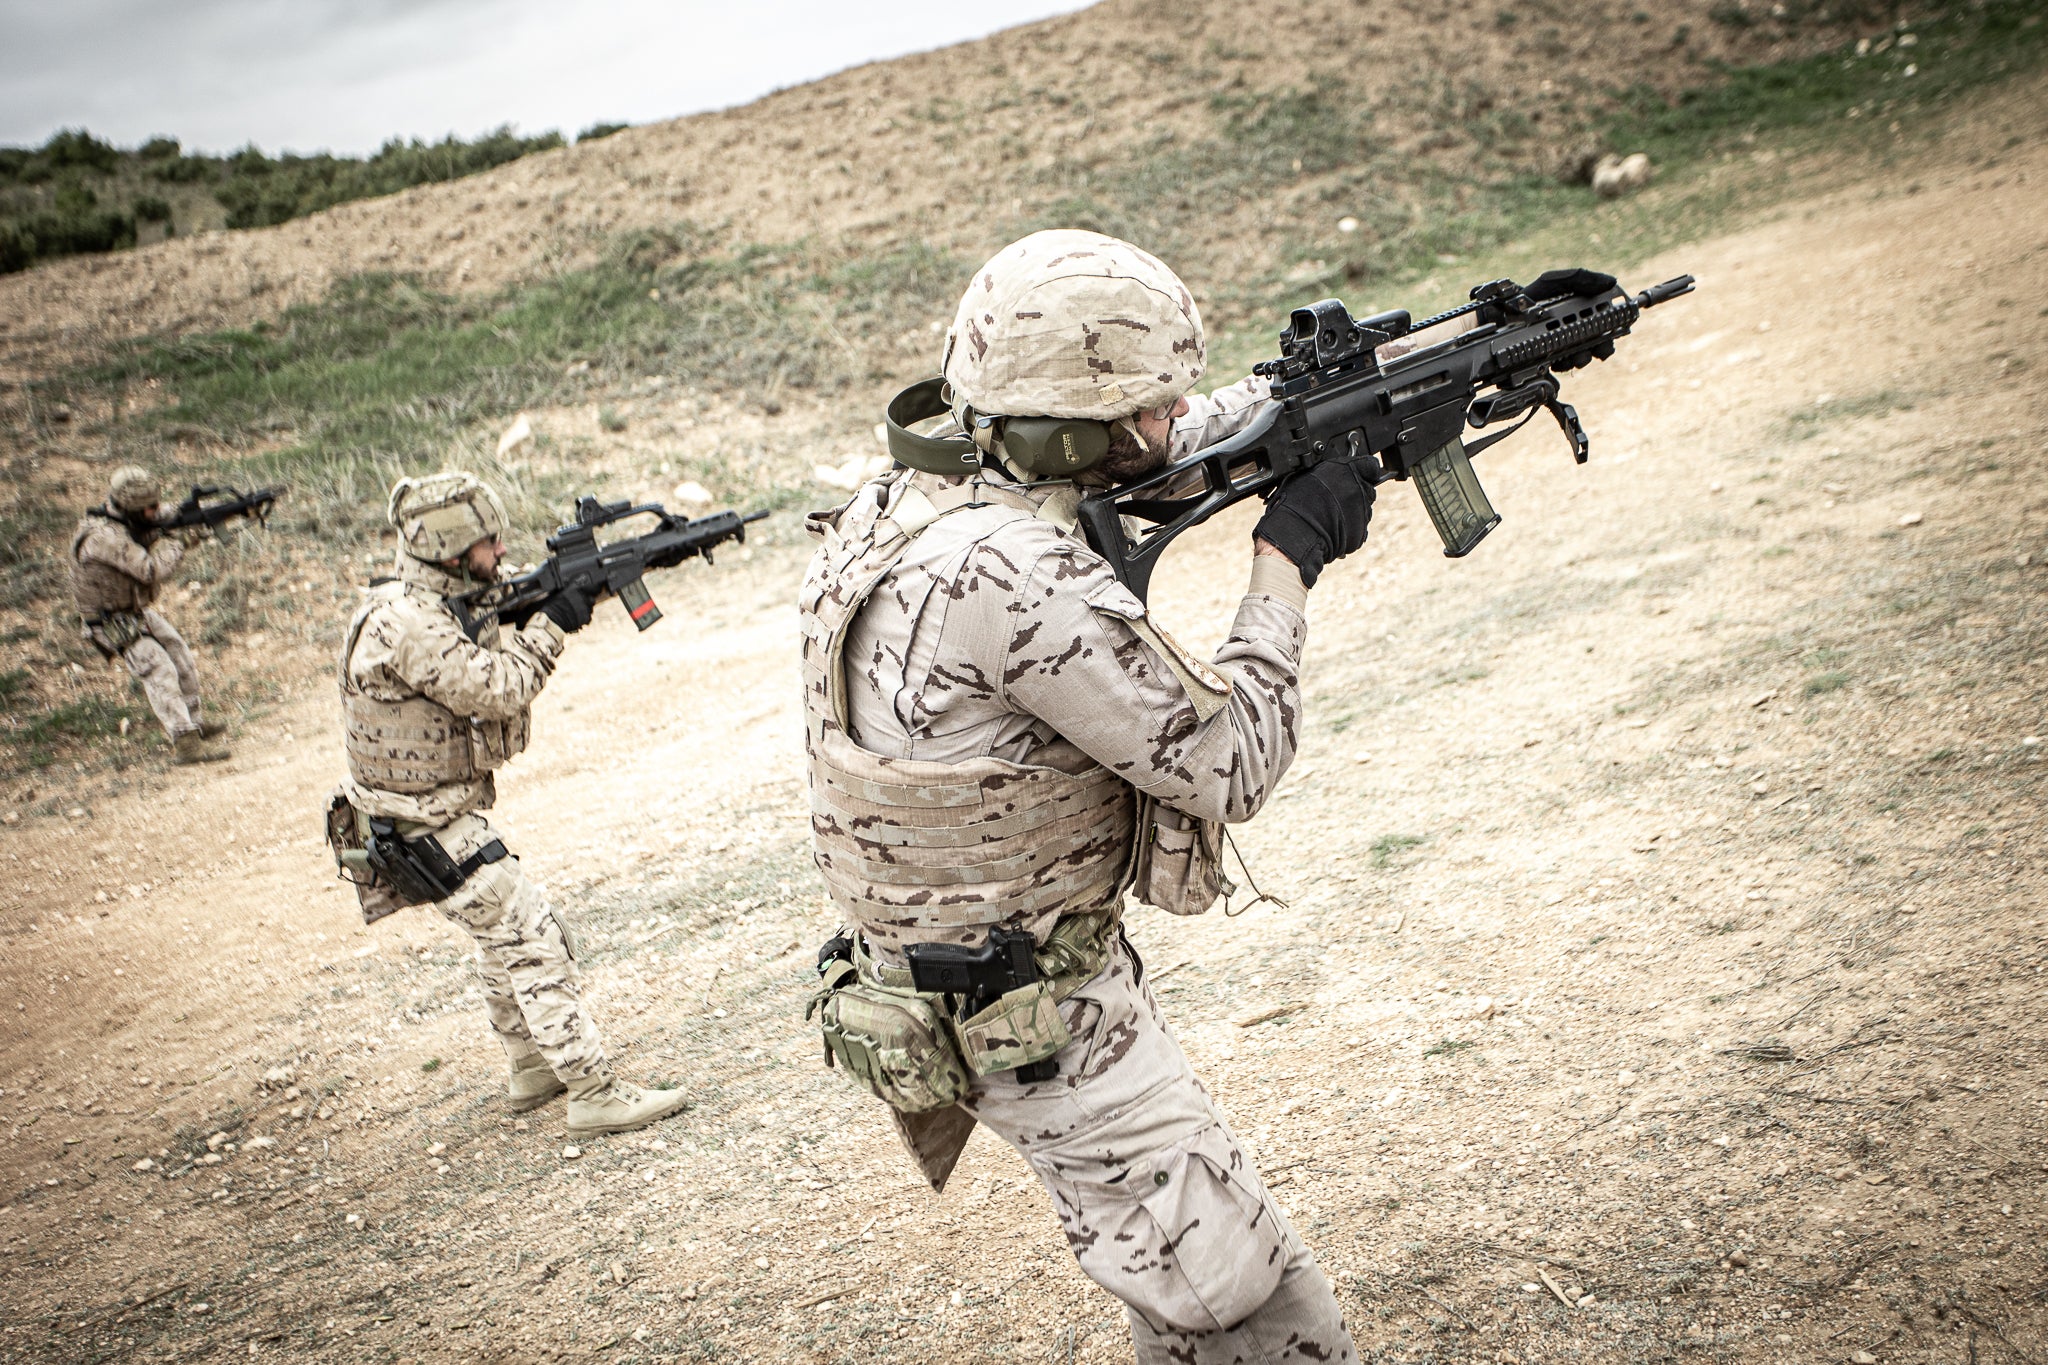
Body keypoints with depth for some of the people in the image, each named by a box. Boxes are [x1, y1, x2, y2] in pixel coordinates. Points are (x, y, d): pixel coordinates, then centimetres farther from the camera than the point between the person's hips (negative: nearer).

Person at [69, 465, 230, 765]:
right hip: (113, 624, -9)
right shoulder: (103, 537, -32)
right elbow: (153, 570, -35)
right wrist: (176, 541, -21)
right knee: (159, 672, -18)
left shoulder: (131, 522, -4)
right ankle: (185, 743, -23)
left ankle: (193, 723, 26)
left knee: (183, 659, 12)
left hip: (140, 611, 9)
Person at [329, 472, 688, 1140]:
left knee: (505, 933, 22)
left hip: (442, 816, 10)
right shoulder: (403, 622, -24)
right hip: (426, 830, -10)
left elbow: (496, 663, 11)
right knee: (533, 941, -9)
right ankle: (595, 1096, -6)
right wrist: (551, 624, -13)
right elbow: (495, 690, -26)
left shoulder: (438, 603, 7)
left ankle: (532, 1070, 36)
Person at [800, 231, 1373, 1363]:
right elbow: (1228, 766, -21)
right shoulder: (1017, 577, -30)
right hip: (1035, 1019, -10)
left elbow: (1154, 452, 18)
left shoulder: (917, 493, -1)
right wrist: (1290, 559, -11)